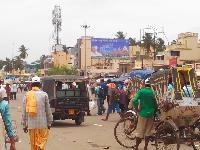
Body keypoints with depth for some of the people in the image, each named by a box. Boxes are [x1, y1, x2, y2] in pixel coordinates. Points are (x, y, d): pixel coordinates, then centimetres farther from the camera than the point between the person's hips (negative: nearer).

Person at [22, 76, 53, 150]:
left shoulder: (27, 95, 3)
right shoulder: (44, 94, -3)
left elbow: (24, 111, 5)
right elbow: (48, 110, 0)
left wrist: (24, 125, 12)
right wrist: (49, 123, 9)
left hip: (31, 124, 3)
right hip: (42, 123, -2)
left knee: (33, 143, 13)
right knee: (42, 139, 6)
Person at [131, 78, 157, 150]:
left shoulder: (141, 91, -6)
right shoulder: (153, 92, 4)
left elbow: (134, 101, -17)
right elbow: (155, 104, 9)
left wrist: (137, 109, -5)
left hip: (143, 113, -3)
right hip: (151, 114, 3)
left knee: (140, 131, 4)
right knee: (148, 131, 12)